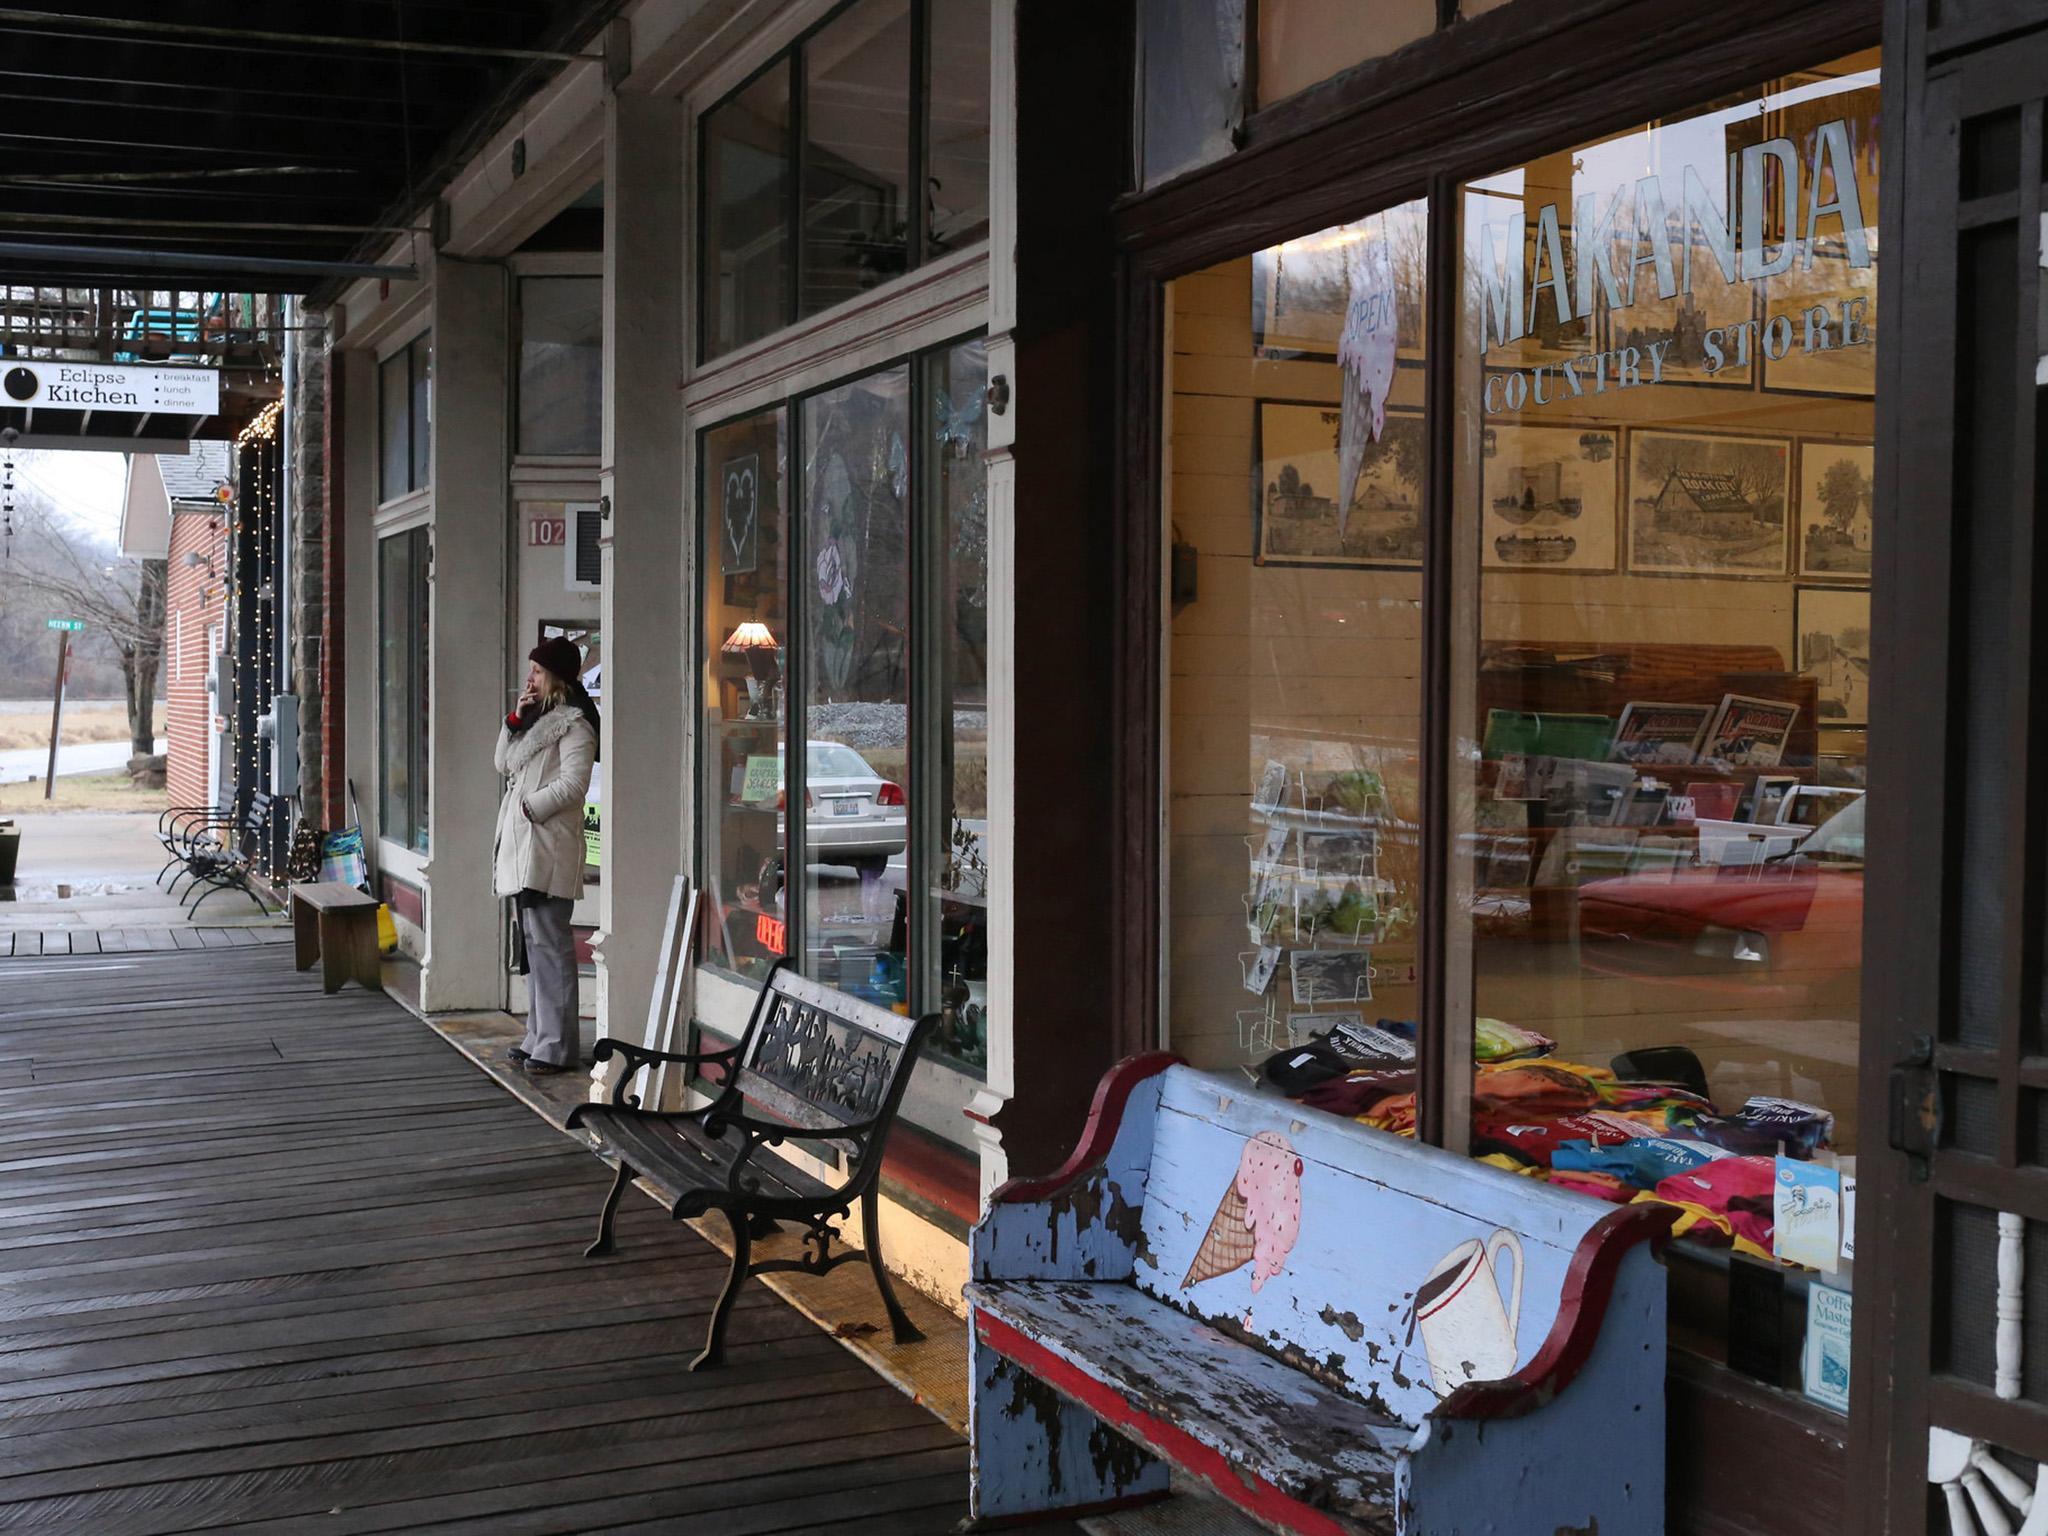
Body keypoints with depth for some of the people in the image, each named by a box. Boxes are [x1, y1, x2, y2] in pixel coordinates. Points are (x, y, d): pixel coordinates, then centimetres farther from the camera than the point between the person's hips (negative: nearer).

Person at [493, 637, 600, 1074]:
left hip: (548, 848, -10)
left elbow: (572, 783, -18)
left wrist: (530, 807, -12)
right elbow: (504, 765, 19)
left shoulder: (573, 723, -9)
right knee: (533, 943, 13)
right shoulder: (537, 717, 20)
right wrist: (514, 719, 7)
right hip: (522, 848, 10)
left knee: (550, 944, -10)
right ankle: (538, 1038, 21)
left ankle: (556, 1047, -9)